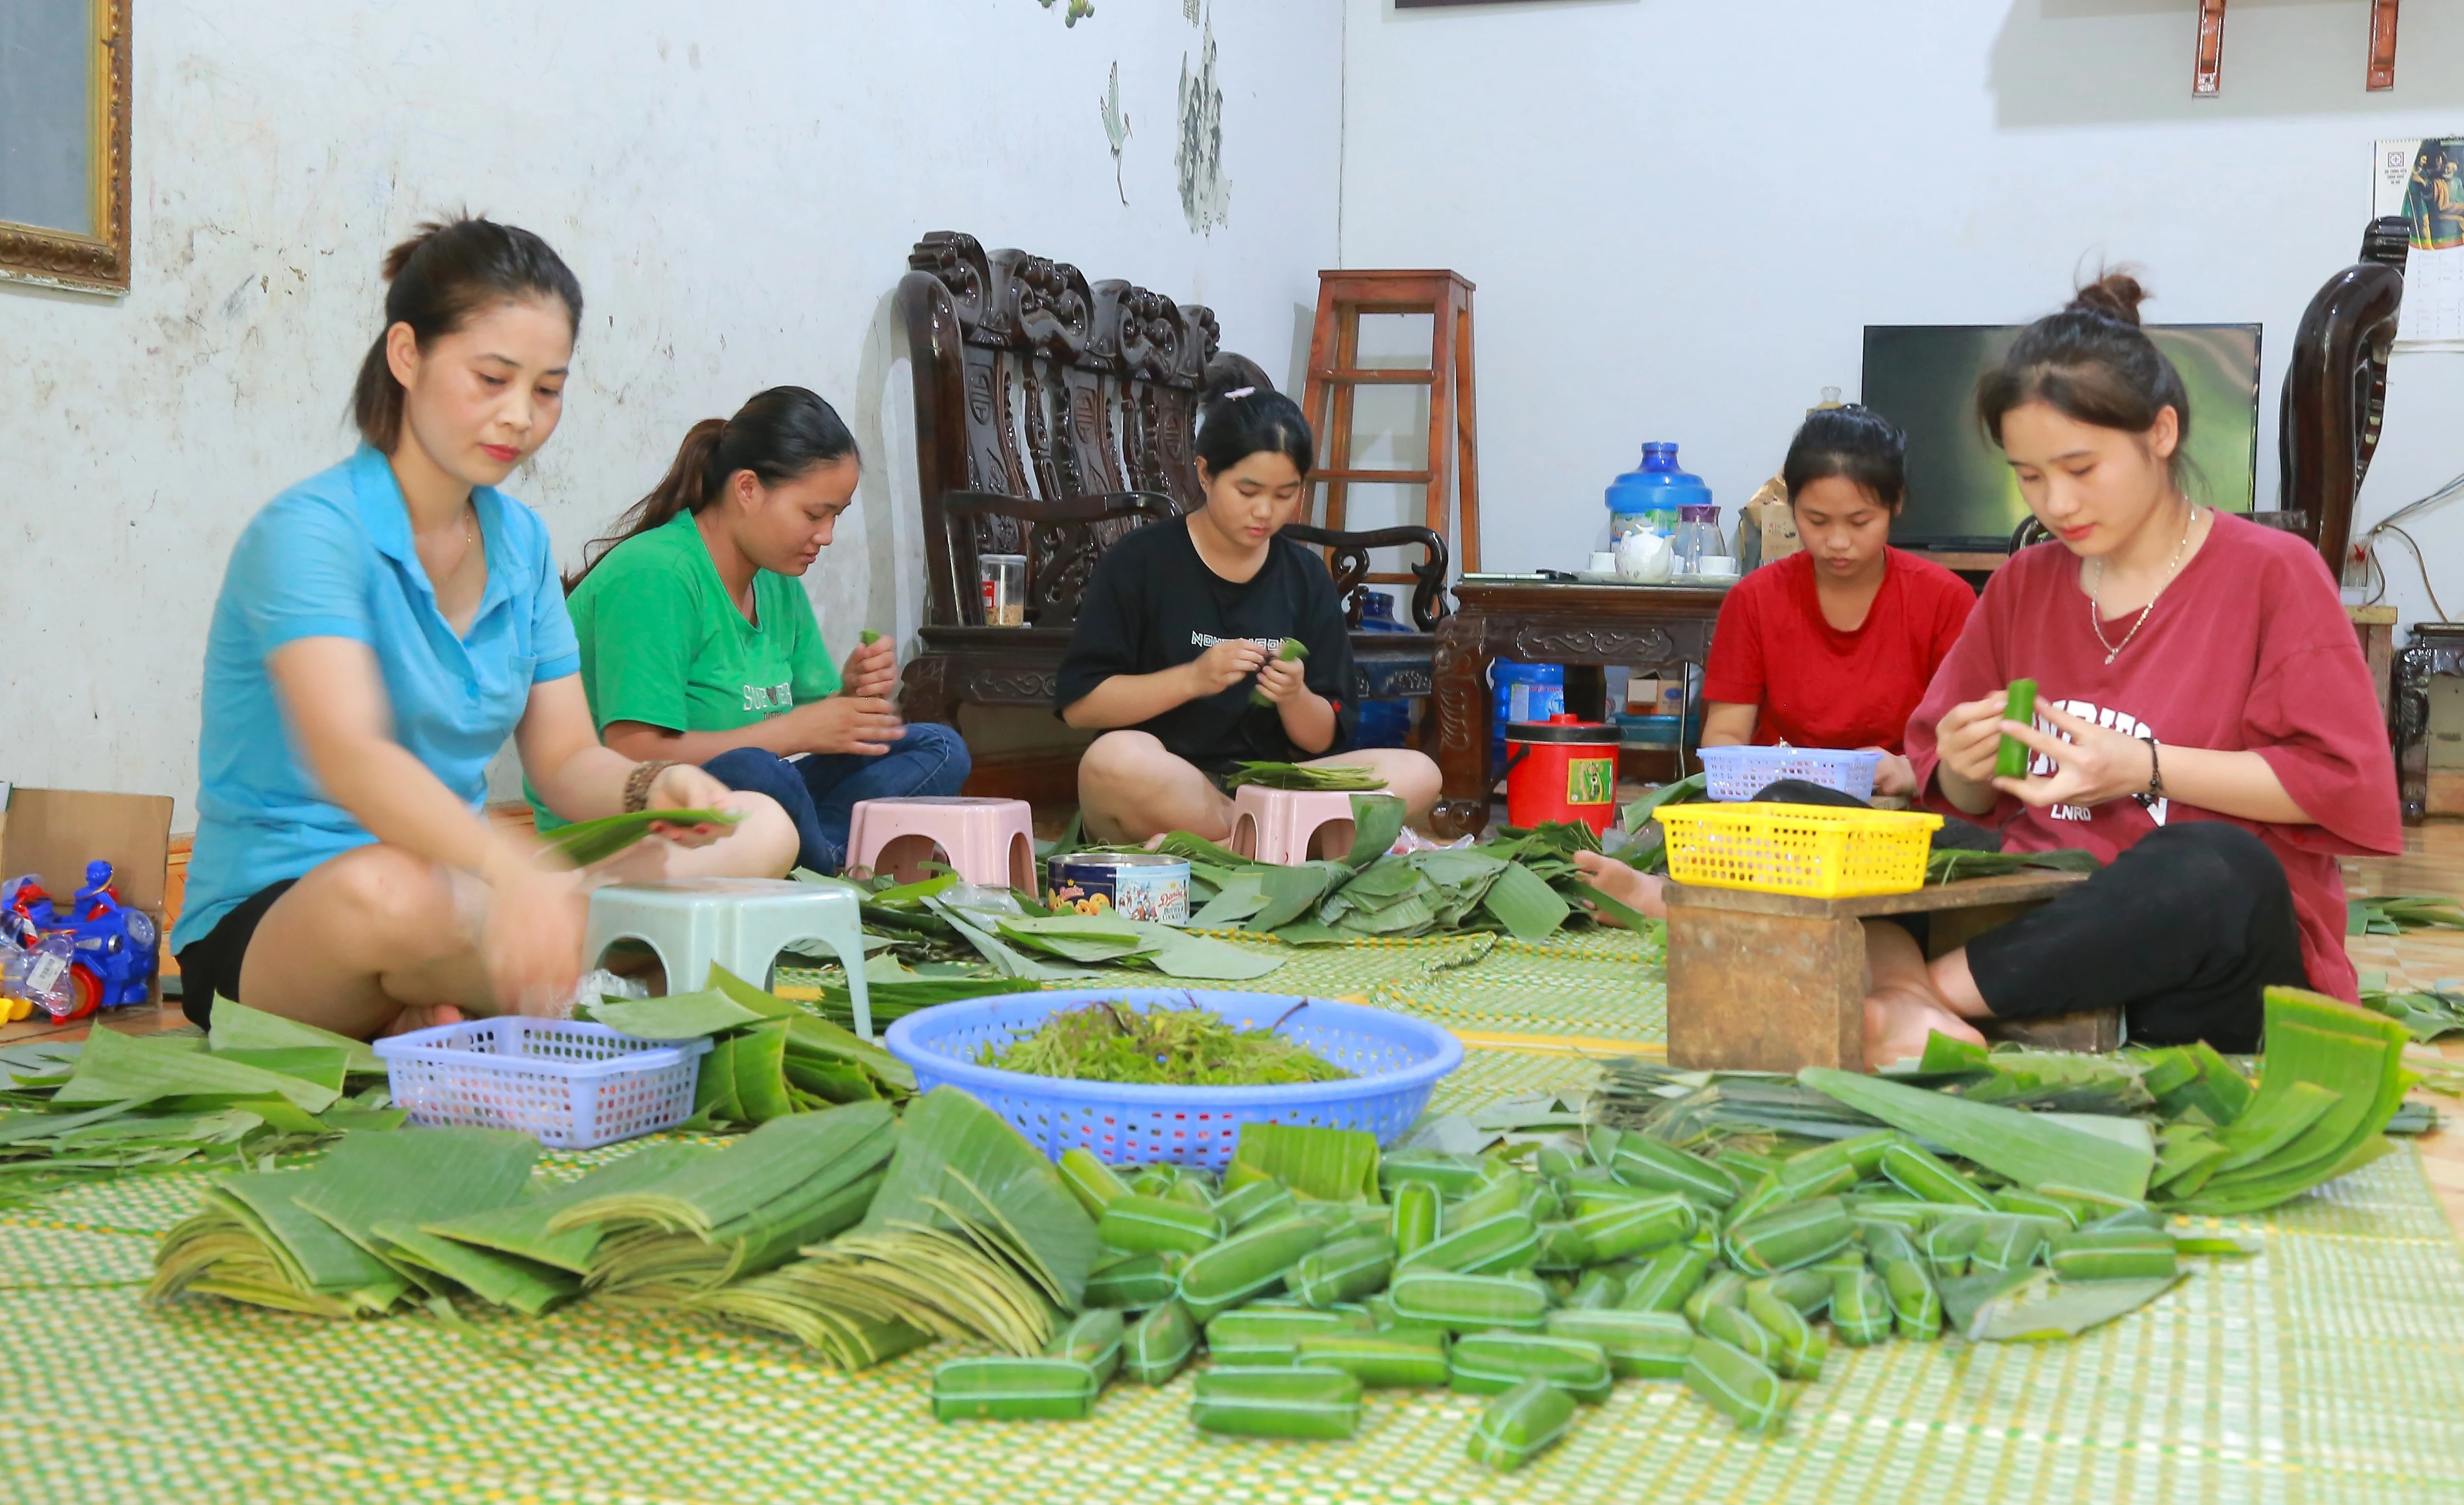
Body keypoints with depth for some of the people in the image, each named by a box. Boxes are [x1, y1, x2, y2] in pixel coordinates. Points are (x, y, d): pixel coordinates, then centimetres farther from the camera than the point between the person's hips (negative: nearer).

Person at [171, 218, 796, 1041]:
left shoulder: (519, 541, 9)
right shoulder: (309, 531, -15)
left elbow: (567, 760, 7)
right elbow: (347, 756, -32)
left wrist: (651, 789, -17)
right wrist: (511, 870, -50)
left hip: (457, 888, 8)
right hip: (269, 919, -7)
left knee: (762, 828, -6)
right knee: (388, 889, -43)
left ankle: (442, 1018, -19)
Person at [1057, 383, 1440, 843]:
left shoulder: (1307, 577, 10)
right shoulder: (1142, 559, 0)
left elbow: (1323, 740, 11)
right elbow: (1078, 704, -5)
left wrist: (1294, 697, -11)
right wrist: (1194, 678, -15)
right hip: (1164, 788, -4)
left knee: (1416, 774, -20)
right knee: (1117, 758, -38)